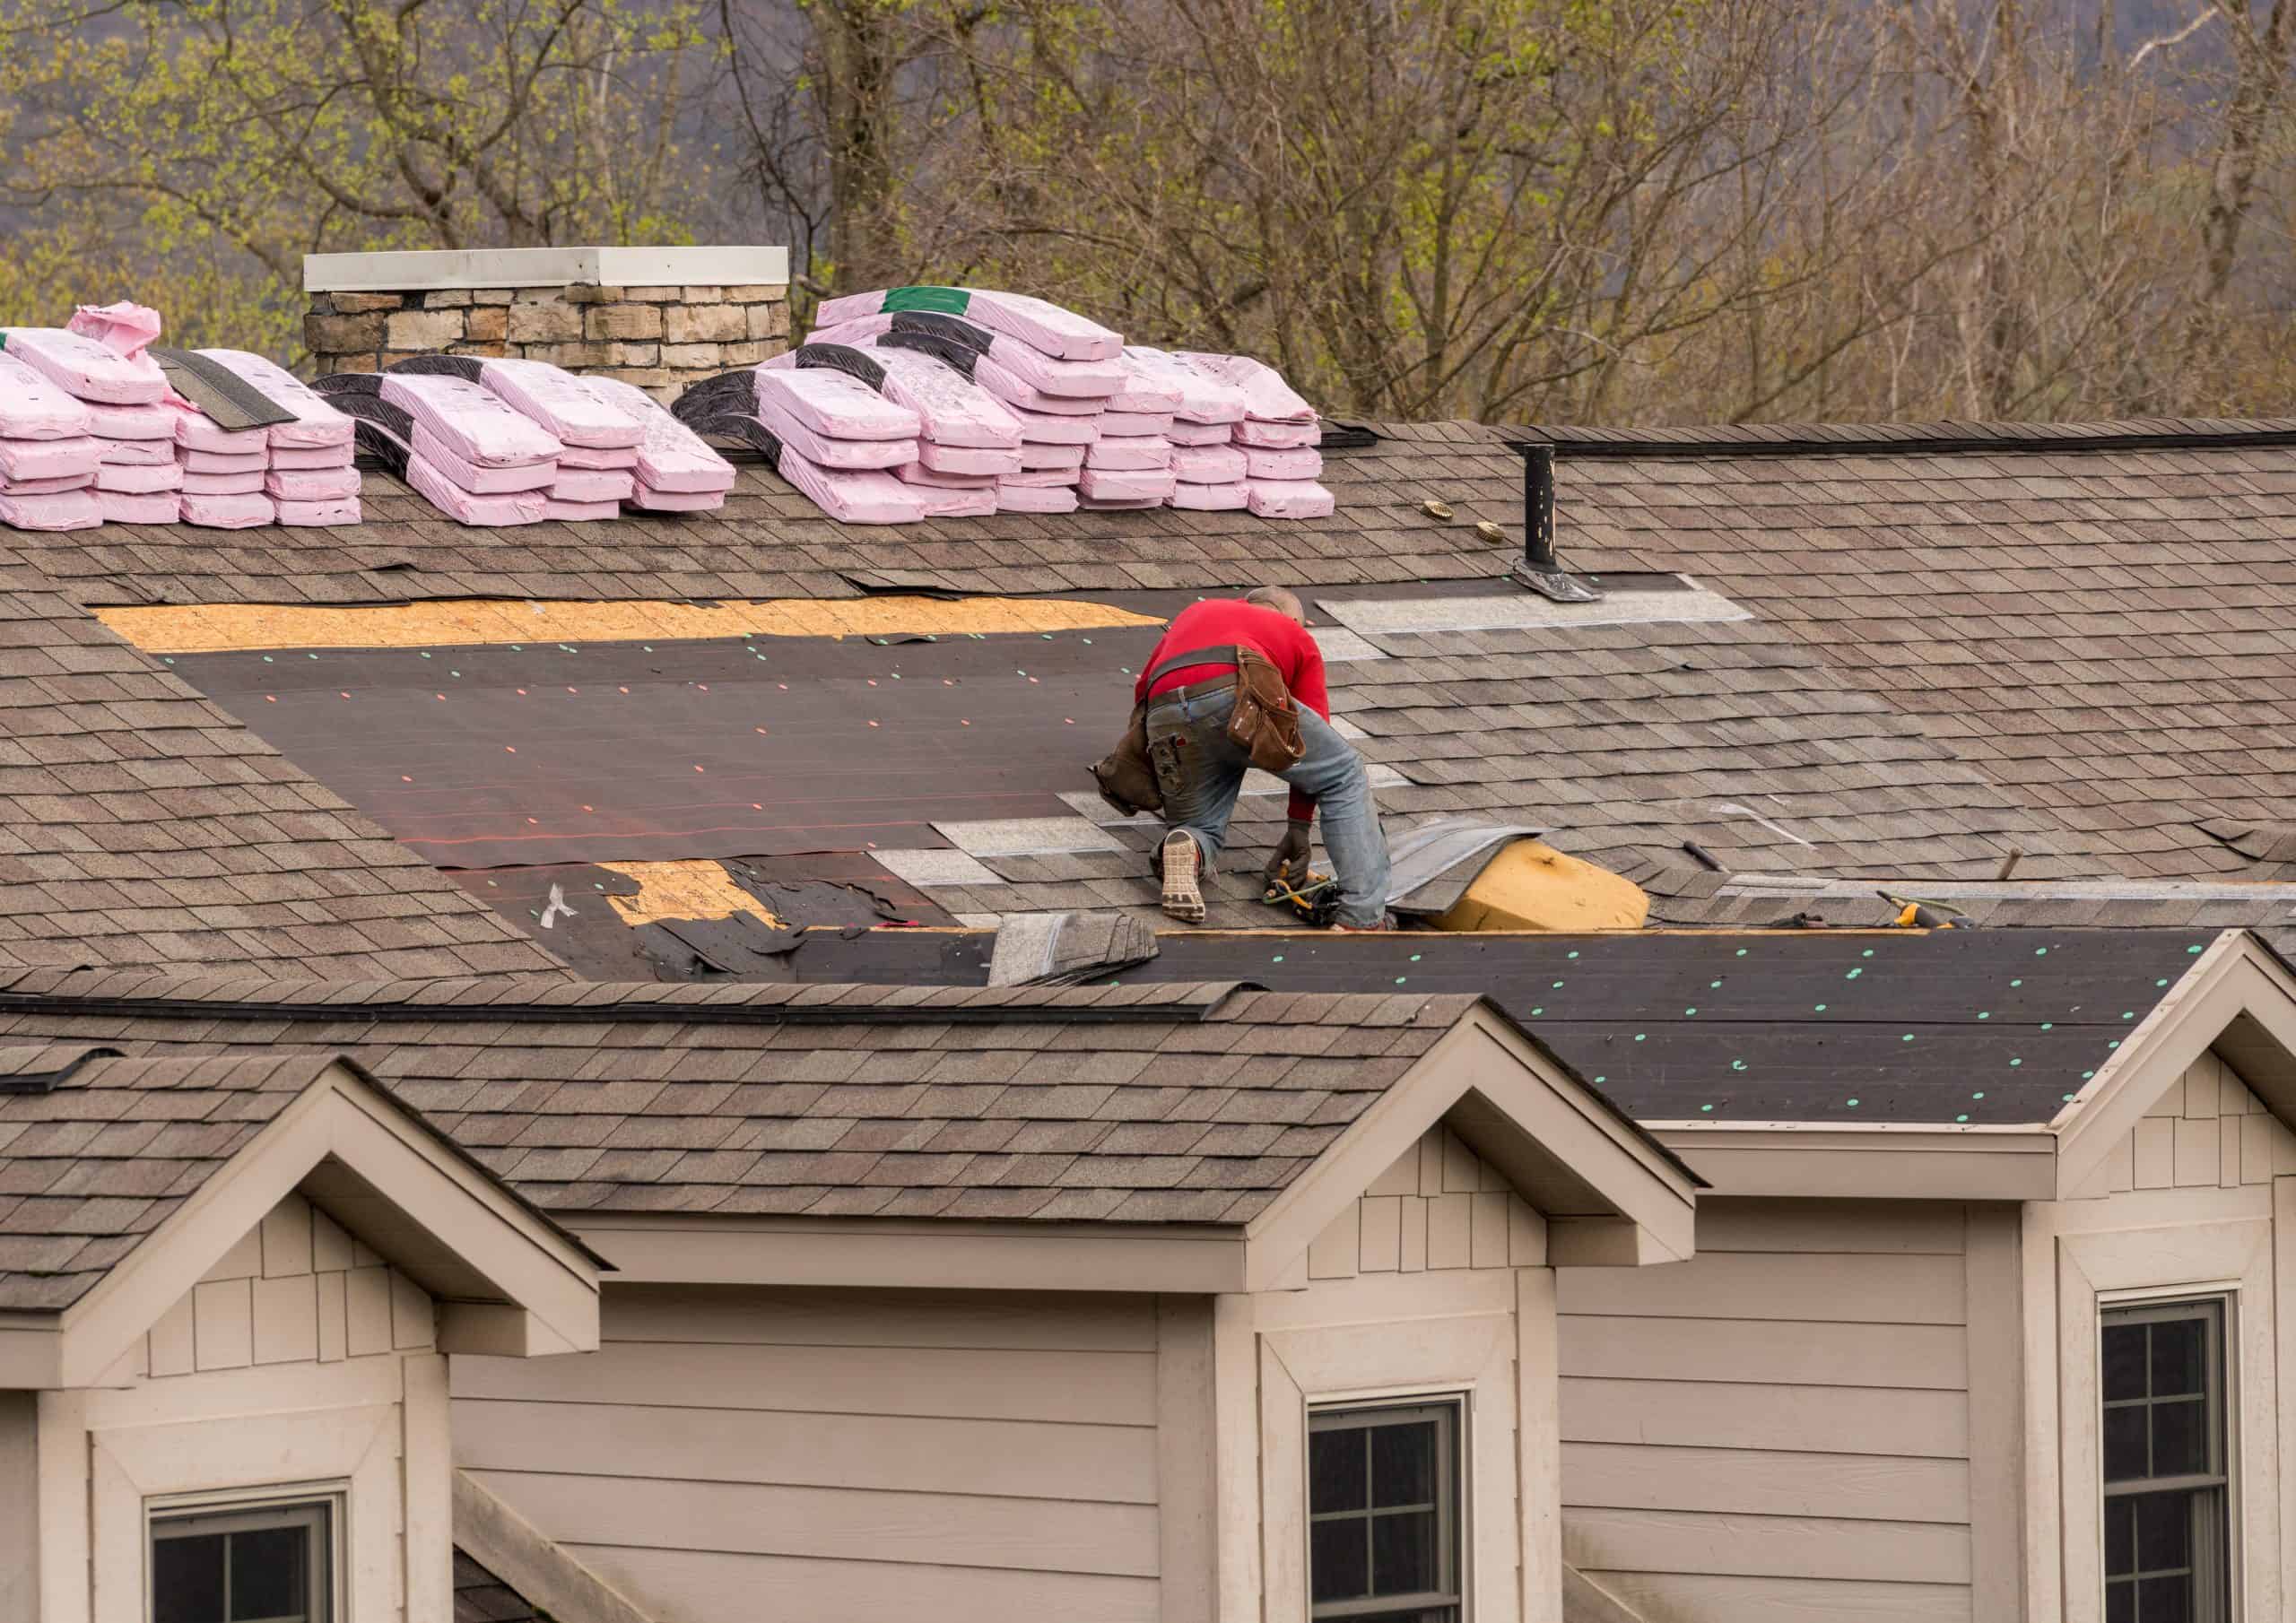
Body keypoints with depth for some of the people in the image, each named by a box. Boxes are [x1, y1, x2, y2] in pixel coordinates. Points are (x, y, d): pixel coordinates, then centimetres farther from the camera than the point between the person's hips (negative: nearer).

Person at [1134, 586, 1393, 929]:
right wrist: (1298, 828, 34)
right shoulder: (1297, 637, 32)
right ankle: (1361, 920, 2)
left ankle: (1186, 849, -15)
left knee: (1202, 829, 24)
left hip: (1164, 719, 3)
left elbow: (1142, 690, 45)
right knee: (1346, 778, 17)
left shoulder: (1194, 614, 42)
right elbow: (1309, 746, 28)